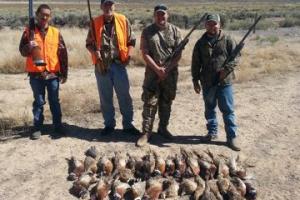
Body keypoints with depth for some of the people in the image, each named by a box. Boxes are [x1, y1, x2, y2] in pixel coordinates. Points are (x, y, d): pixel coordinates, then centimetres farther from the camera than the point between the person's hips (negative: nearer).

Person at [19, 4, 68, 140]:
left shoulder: (56, 33, 5)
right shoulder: (29, 31, 2)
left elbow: (63, 54, 6)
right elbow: (22, 51, -1)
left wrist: (64, 73, 3)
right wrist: (29, 47, -24)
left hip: (53, 74, 1)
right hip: (35, 74, -1)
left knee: (55, 101, 9)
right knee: (38, 102, 8)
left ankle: (58, 126, 20)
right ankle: (37, 128, 18)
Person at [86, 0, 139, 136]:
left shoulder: (123, 20, 1)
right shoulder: (95, 23, 3)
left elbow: (131, 40, 5)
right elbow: (89, 43, 8)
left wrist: (129, 55, -11)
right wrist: (95, 52, -13)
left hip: (119, 64, -1)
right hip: (101, 65, 1)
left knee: (124, 96, 4)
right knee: (105, 97, 10)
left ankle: (128, 125, 16)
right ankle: (109, 124, 24)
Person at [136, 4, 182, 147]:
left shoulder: (175, 31, 3)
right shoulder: (147, 31, 1)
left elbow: (178, 54, -1)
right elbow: (145, 53, -5)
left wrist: (167, 69, -12)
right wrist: (157, 69, -15)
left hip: (171, 73, 2)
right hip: (152, 72, -1)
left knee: (166, 102, 11)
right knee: (149, 103, -4)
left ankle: (163, 128, 26)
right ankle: (146, 132, 4)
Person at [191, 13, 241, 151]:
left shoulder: (228, 40, 0)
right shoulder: (201, 43, 7)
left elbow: (235, 58, -3)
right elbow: (196, 63, 9)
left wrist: (226, 70, -19)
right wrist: (195, 80, 5)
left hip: (224, 82, -3)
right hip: (207, 82, 3)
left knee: (228, 110, 1)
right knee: (209, 109, 14)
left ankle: (232, 137, 8)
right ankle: (212, 132, 30)